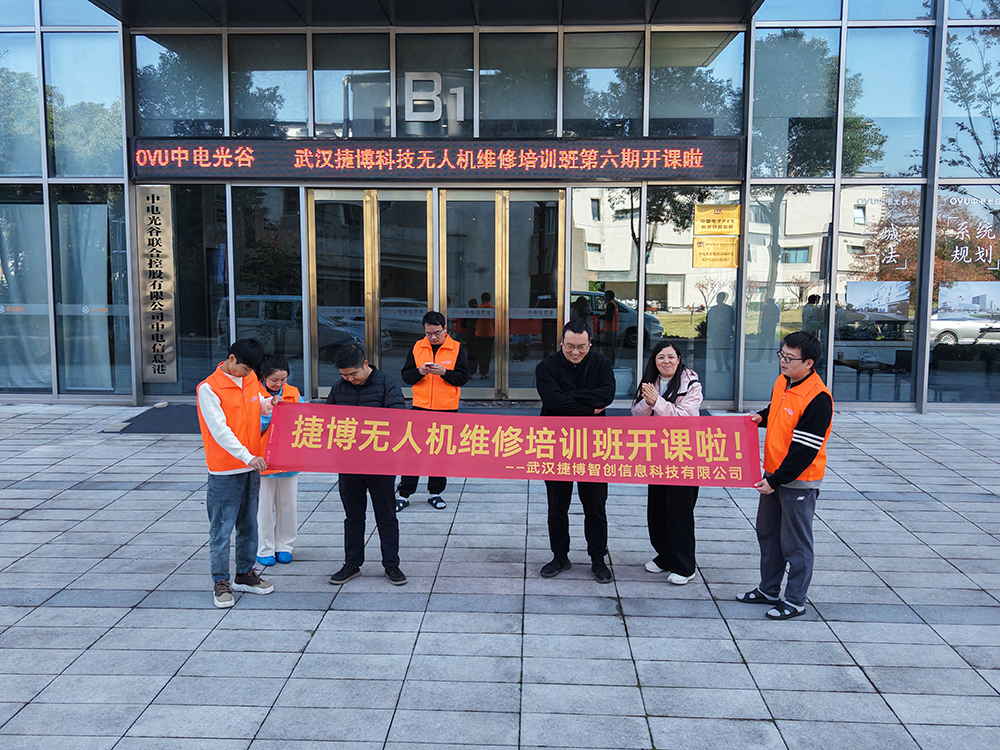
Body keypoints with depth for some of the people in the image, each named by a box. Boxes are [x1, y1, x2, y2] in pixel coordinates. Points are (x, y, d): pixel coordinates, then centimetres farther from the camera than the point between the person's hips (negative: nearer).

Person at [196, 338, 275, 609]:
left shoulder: (250, 378, 6)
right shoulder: (209, 388, -14)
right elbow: (219, 430, -19)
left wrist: (268, 404, 1)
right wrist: (247, 456, -26)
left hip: (251, 466, 7)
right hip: (225, 470, -7)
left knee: (249, 524, 15)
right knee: (222, 529, 1)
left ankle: (245, 575, 28)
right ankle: (221, 583, 11)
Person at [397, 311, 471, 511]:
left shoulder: (457, 348, 0)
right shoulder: (417, 347, 5)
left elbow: (464, 377, -3)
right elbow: (405, 375, 5)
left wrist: (444, 372, -19)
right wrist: (419, 371, -15)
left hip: (446, 409, -1)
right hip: (420, 407, 1)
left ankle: (435, 493, 20)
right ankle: (403, 493, 11)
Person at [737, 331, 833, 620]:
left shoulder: (818, 398, -24)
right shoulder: (782, 381, 2)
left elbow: (805, 450, -23)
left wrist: (776, 480, -20)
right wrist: (762, 417, 2)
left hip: (798, 480, -9)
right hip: (773, 474, 9)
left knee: (795, 543, 5)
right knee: (767, 533, 20)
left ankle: (795, 601, 20)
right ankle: (768, 589, 36)